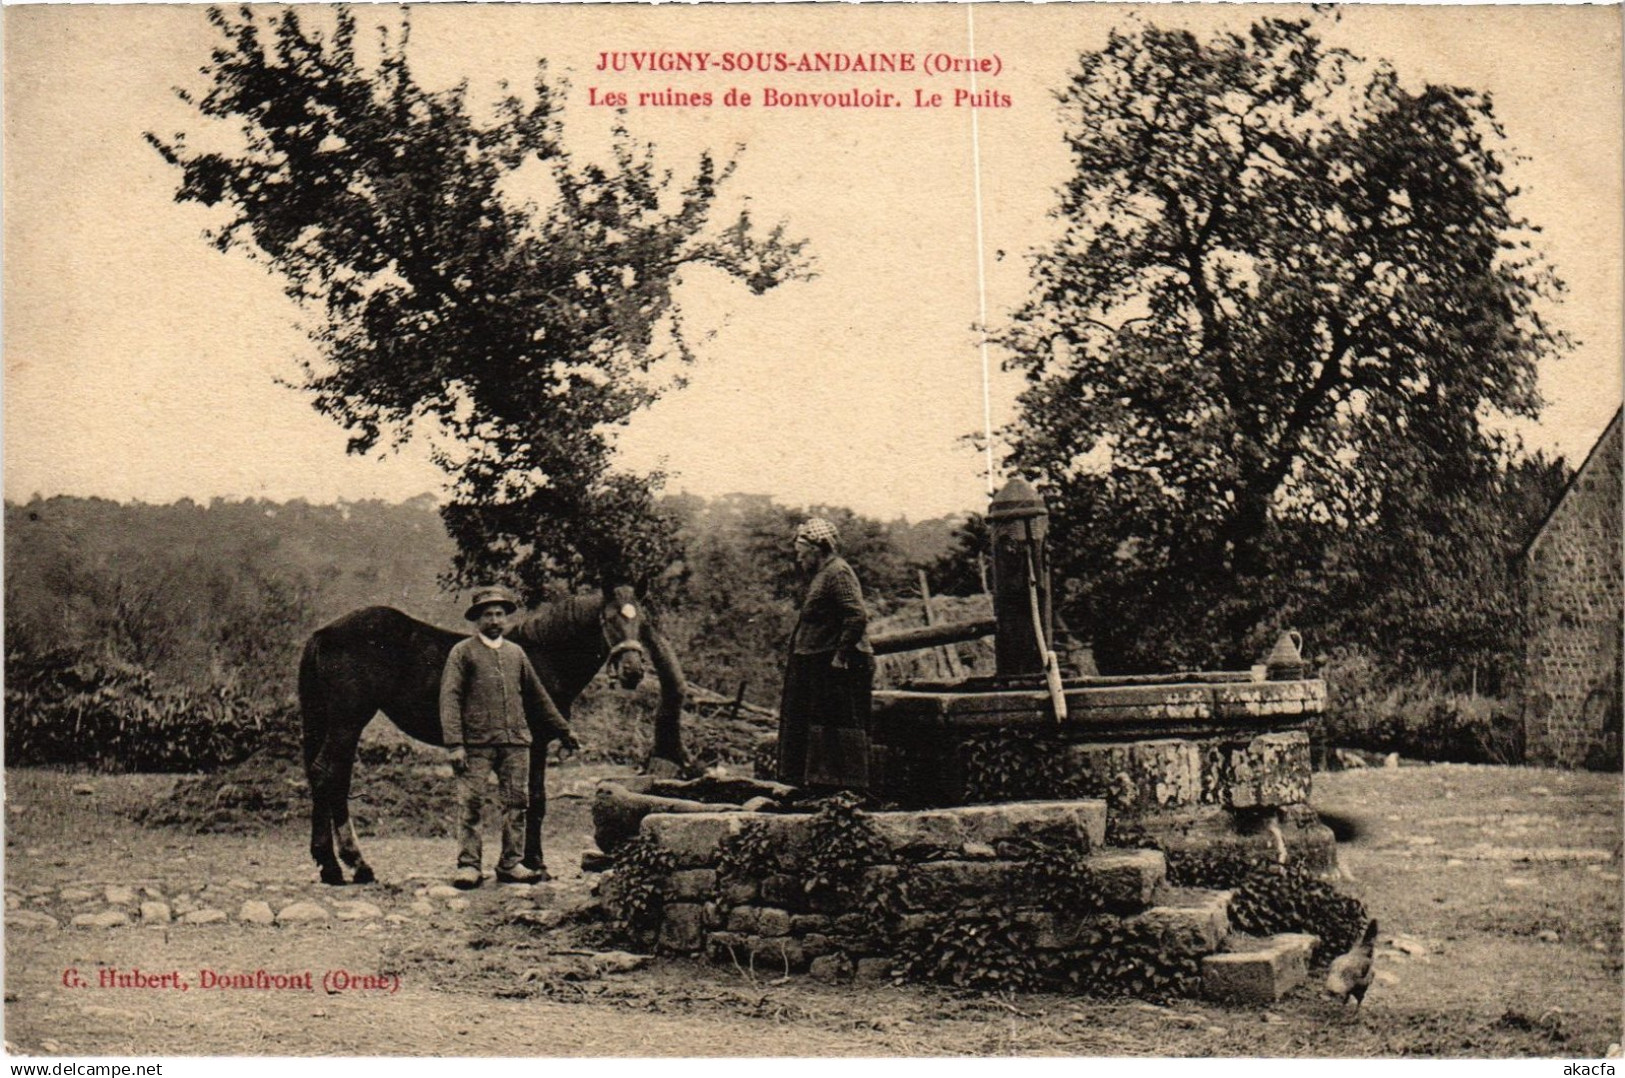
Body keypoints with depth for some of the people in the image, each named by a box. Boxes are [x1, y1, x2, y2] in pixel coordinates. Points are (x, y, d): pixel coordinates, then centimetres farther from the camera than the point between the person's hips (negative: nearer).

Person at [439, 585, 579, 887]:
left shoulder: (516, 653, 17)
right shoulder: (463, 652, 2)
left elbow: (538, 698, 24)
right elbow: (450, 699, -6)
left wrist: (563, 732, 25)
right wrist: (455, 744, -16)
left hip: (516, 741, 5)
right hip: (477, 742, -4)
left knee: (516, 803, 4)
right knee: (471, 803, -5)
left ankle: (510, 865, 10)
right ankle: (468, 865, 0)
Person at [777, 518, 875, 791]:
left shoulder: (837, 573, -14)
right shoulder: (824, 574, 18)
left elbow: (858, 617, -24)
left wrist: (840, 656, -23)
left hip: (835, 669, -11)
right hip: (818, 669, 11)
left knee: (836, 731, -8)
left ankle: (847, 789, -5)